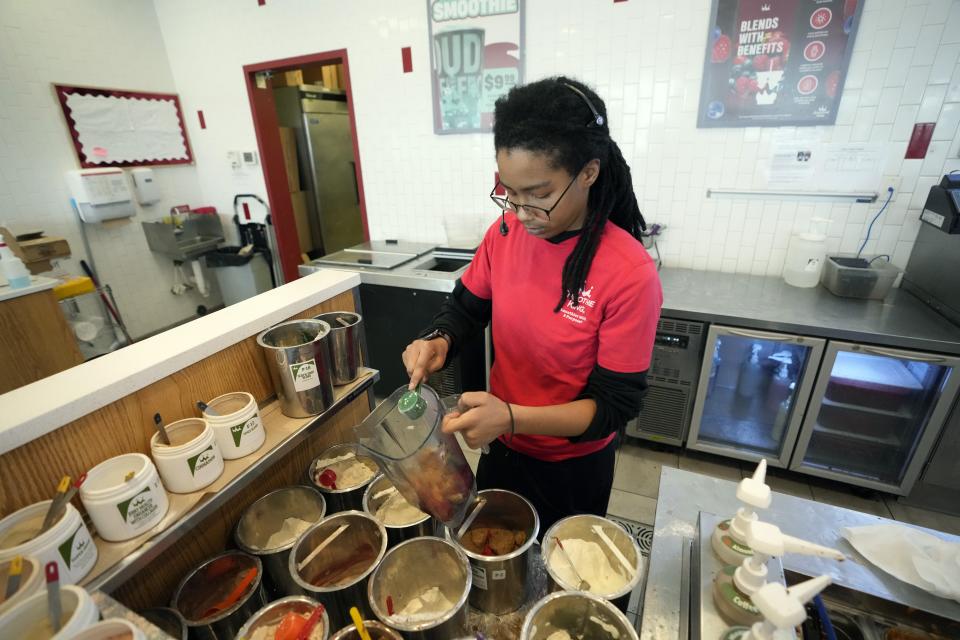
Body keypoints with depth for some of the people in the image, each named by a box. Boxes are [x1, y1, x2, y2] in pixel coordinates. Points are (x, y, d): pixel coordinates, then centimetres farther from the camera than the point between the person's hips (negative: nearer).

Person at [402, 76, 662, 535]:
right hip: (503, 445, 4)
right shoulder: (505, 232, -14)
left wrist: (512, 417, -36)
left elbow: (614, 405, -22)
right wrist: (439, 341, -21)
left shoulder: (629, 275, -28)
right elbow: (465, 307, 1)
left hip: (574, 465, -4)